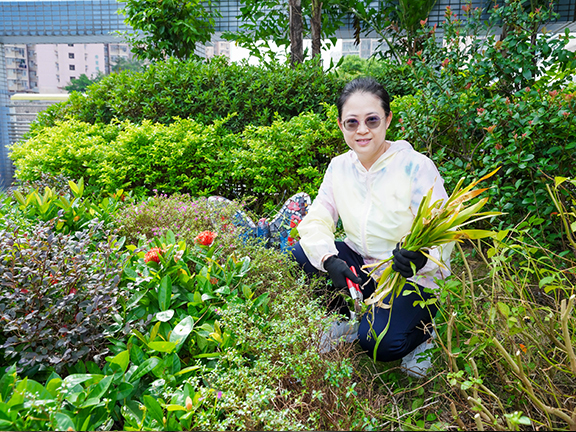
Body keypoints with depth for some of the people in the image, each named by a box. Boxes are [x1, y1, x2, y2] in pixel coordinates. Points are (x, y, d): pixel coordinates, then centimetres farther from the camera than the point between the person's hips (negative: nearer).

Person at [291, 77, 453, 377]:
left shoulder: (417, 166, -17)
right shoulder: (339, 167, -2)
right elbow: (316, 220, -7)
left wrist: (421, 254, -42)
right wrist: (329, 260, -27)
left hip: (412, 278, -5)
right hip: (360, 266, 5)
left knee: (379, 342, -27)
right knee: (301, 253, -18)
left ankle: (422, 330, 9)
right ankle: (348, 319, 6)